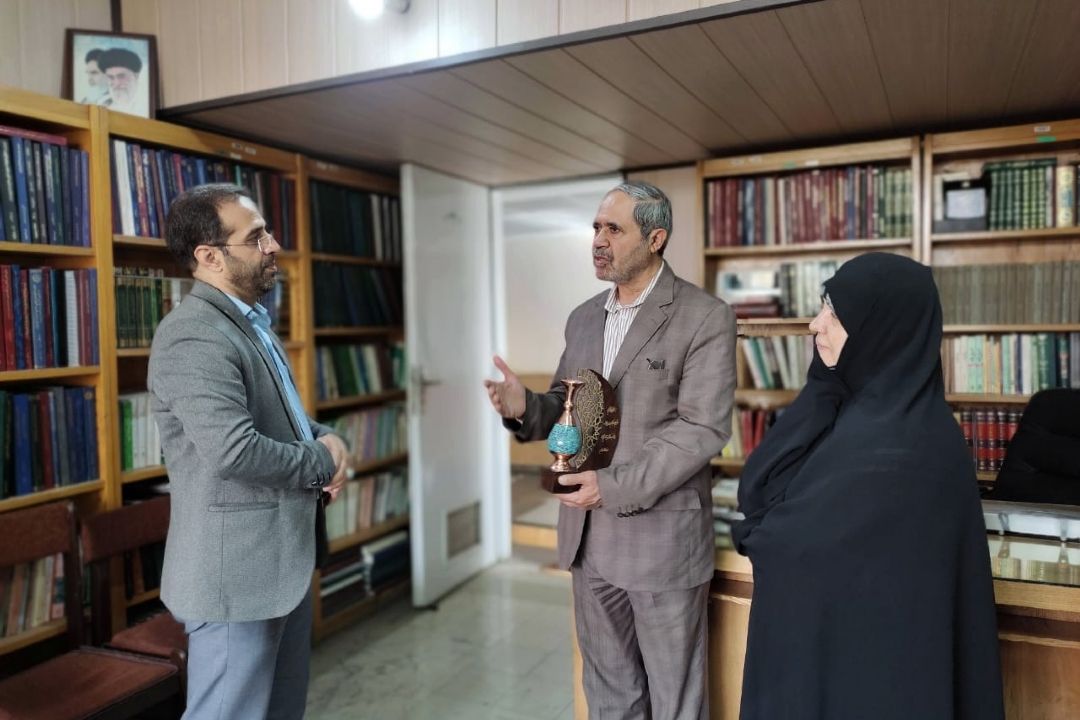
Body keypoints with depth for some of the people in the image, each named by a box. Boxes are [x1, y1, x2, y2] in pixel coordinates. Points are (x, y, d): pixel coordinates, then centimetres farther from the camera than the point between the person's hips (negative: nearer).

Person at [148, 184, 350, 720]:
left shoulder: (251, 323, 12)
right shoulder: (193, 337, -20)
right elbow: (233, 449, -31)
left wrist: (326, 437, -2)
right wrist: (322, 462, -14)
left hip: (283, 560, 10)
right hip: (236, 572, -10)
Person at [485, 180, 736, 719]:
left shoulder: (705, 317, -11)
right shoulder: (583, 318, 10)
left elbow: (703, 428, -17)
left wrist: (617, 486, -22)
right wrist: (525, 408, -9)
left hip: (663, 538, -6)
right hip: (588, 537, 6)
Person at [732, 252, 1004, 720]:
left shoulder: (901, 443, -25)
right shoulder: (870, 404, 2)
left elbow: (802, 538, -22)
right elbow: (757, 486, -3)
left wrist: (755, 535, -1)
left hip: (863, 652, -8)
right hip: (833, 632, 8)